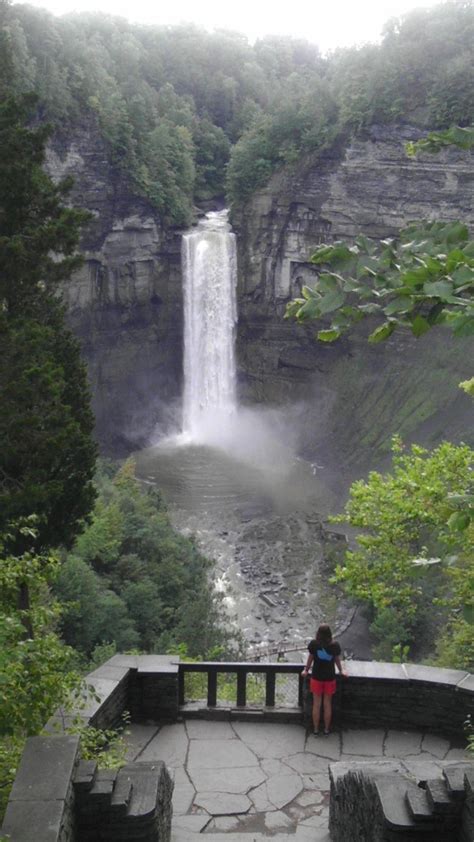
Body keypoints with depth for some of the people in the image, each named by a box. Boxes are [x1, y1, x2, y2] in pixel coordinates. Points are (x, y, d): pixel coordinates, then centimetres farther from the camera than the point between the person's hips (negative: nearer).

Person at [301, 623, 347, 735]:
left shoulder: (314, 644, -15)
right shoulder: (335, 645, -14)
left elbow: (310, 658, -3)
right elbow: (337, 660, 0)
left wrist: (306, 670, 15)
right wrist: (341, 671, 20)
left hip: (316, 677, 0)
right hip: (330, 678, 0)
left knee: (316, 704, 11)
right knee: (327, 704, 14)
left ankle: (316, 729, 20)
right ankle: (327, 729, 23)